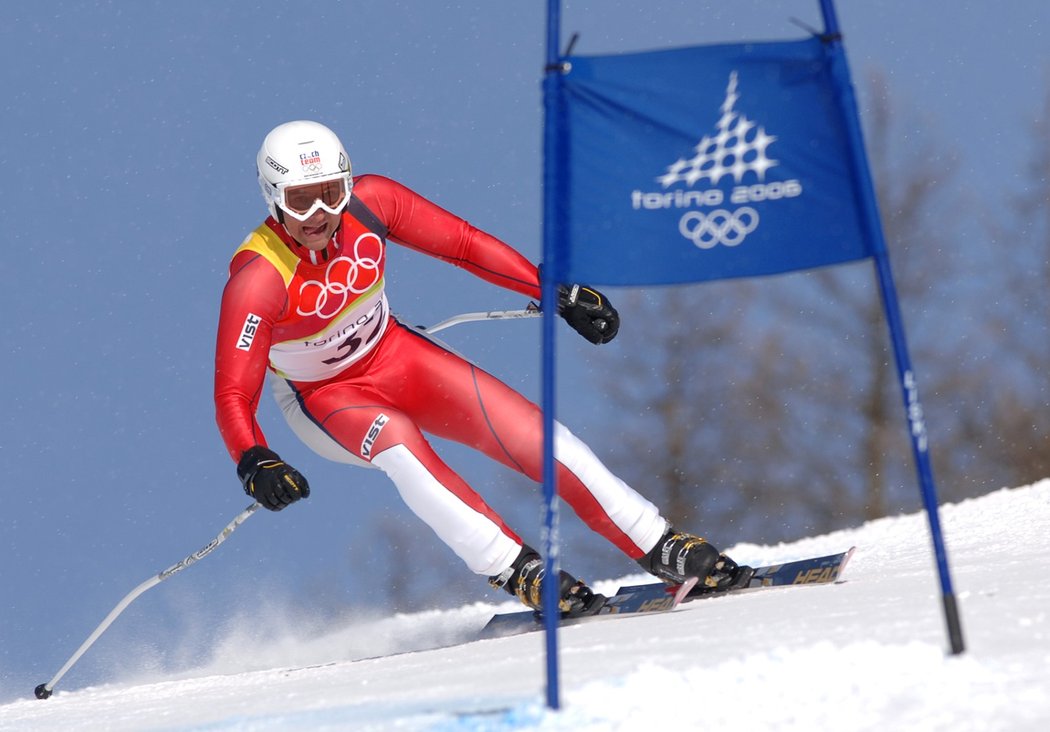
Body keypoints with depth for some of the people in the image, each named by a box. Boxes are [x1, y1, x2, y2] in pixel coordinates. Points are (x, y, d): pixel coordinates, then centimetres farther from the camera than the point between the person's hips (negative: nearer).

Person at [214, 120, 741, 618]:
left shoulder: (369, 202, -21)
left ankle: (665, 550, -8)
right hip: (322, 398, -4)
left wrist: (557, 291, -11)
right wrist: (254, 465, -52)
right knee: (396, 441, -36)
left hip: (392, 355, 4)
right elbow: (233, 396, -33)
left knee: (528, 429, -12)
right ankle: (516, 571, -33)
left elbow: (463, 244, -10)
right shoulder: (257, 281, -31)